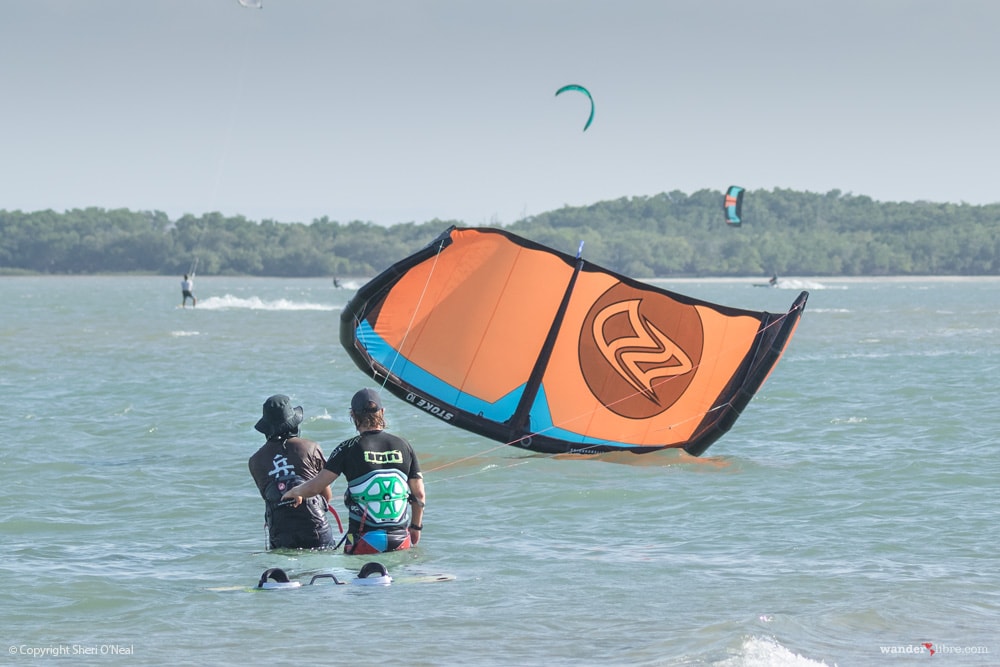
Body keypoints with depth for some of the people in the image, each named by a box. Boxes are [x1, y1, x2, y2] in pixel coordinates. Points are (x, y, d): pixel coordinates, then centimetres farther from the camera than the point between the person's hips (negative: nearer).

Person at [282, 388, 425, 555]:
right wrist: (416, 527, 23)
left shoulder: (349, 448, -5)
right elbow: (419, 494, 8)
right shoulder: (403, 446, 4)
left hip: (364, 540, -2)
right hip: (400, 539, 3)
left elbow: (316, 486, -5)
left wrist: (294, 492, 15)